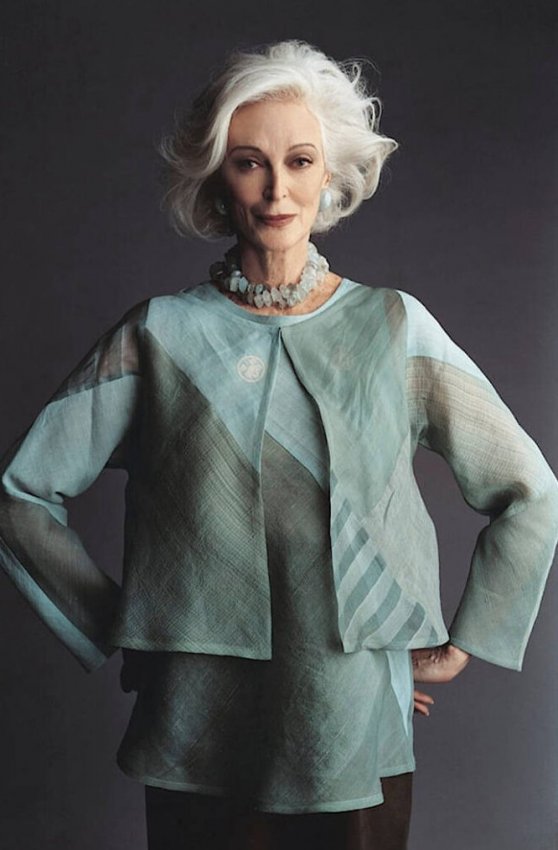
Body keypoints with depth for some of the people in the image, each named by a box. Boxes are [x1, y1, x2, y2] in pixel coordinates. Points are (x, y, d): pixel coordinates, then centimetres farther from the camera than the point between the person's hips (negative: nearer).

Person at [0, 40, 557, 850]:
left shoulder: (395, 327, -1)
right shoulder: (160, 335, -3)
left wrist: (462, 645, 4)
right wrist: (113, 627, -1)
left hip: (359, 737, 1)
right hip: (200, 743, 0)